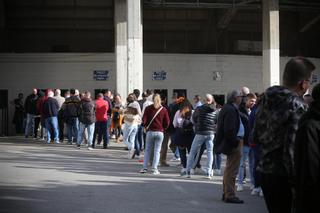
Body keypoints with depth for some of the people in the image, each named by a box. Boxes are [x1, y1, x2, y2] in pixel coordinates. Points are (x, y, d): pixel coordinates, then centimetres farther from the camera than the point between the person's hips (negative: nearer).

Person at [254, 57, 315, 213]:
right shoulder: (297, 107, -17)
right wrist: (296, 181, -16)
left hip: (265, 170, 8)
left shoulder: (266, 100, 7)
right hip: (283, 176, -8)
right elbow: (293, 148, -22)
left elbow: (256, 137, 14)